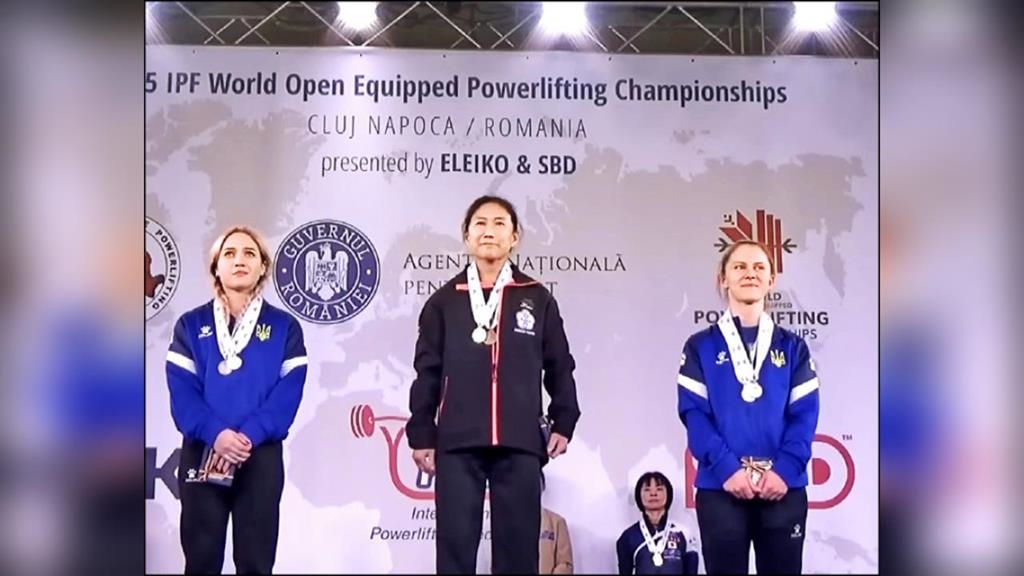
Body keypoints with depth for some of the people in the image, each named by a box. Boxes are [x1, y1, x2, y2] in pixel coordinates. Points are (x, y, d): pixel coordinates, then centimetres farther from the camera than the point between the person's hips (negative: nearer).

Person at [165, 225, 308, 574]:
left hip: (261, 456, 0)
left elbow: (289, 392, -4)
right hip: (201, 455, 1)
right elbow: (181, 390, -2)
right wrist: (215, 433, -19)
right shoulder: (191, 325, 8)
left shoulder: (284, 327, 6)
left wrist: (249, 436, -19)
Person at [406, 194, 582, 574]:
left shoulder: (538, 299, 9)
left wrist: (563, 423, 4)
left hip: (520, 444, 0)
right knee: (455, 543, 0)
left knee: (518, 544, 3)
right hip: (457, 444, 0)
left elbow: (559, 367, 12)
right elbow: (427, 373, 8)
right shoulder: (444, 301, 9)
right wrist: (421, 434, 4)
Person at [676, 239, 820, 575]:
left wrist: (785, 470, -13)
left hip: (783, 487, 1)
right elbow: (693, 414, -2)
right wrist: (727, 468, -15)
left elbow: (805, 414, 3)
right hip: (721, 487, -1)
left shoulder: (792, 347, 12)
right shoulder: (701, 346, 8)